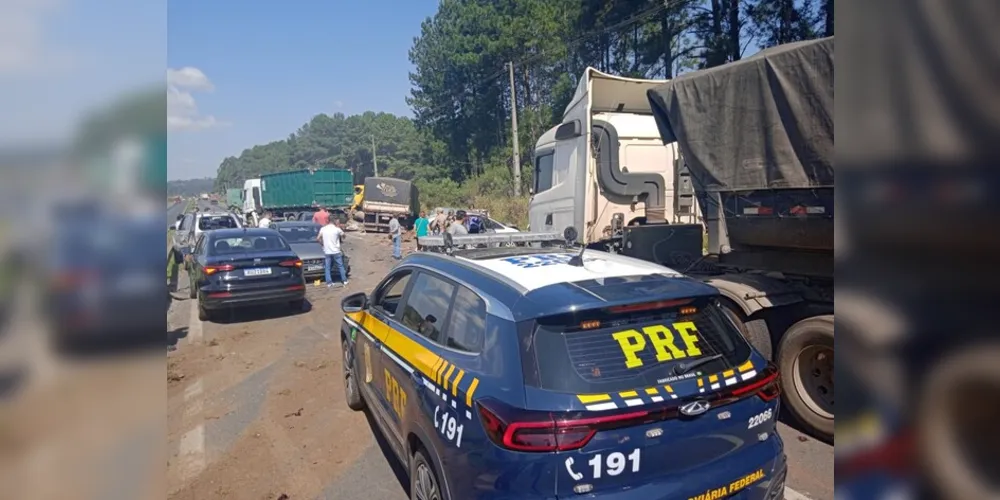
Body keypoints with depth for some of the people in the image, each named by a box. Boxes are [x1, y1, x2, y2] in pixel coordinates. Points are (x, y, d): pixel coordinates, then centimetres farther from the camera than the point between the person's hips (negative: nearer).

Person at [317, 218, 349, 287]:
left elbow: (318, 238, 4)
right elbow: (343, 234, 10)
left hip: (327, 252, 2)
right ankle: (344, 281, 15)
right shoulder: (337, 229, -7)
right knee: (340, 266, 11)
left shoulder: (323, 229, 0)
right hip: (336, 251, -2)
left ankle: (329, 283, 5)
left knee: (327, 268, 8)